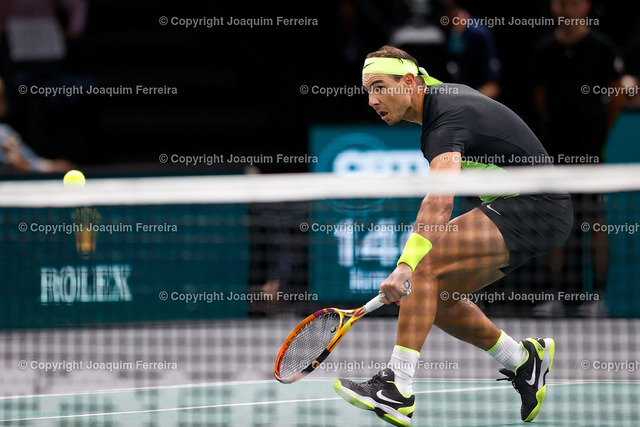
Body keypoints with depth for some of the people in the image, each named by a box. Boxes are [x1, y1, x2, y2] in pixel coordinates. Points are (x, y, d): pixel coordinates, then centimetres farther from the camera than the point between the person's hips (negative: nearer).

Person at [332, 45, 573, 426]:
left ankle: (398, 387, -31)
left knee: (426, 266, -25)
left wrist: (407, 264, -49)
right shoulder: (443, 92, 8)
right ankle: (524, 360, 19)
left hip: (535, 209, -10)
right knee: (436, 297, 5)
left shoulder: (447, 120, -22)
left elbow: (440, 202, -39)